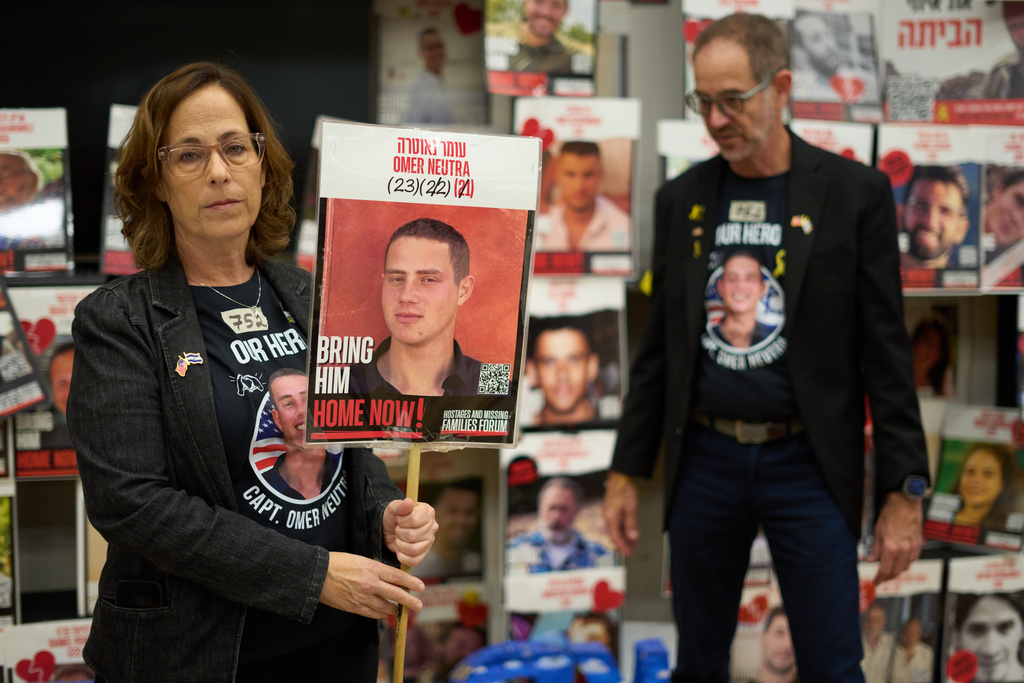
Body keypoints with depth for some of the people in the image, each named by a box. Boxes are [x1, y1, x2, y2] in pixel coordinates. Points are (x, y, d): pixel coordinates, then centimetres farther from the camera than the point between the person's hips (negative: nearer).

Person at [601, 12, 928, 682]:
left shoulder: (855, 193, -4)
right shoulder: (681, 199, 6)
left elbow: (887, 351, -5)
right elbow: (659, 348, 12)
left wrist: (905, 491, -8)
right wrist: (625, 471, 9)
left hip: (808, 468, -3)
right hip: (704, 463, 3)